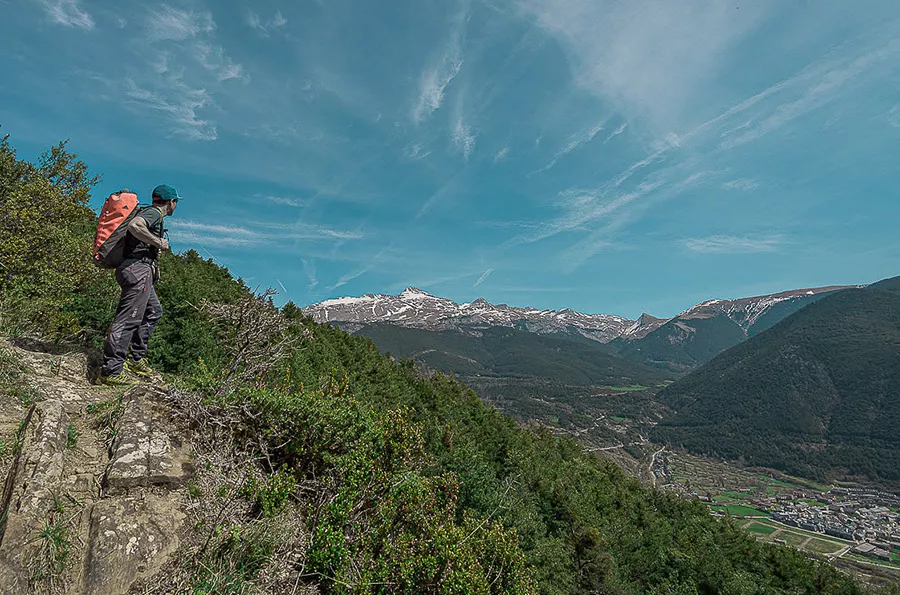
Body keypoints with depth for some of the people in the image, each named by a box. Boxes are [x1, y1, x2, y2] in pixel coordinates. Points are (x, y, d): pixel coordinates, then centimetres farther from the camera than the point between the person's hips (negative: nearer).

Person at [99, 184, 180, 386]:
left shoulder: (149, 213, 24)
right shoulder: (154, 213, -7)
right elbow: (134, 226, -27)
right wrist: (159, 242, -15)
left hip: (140, 271, 11)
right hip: (139, 269, -11)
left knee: (154, 312, 20)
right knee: (128, 319, -11)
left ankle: (136, 358, 21)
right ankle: (111, 371, -9)